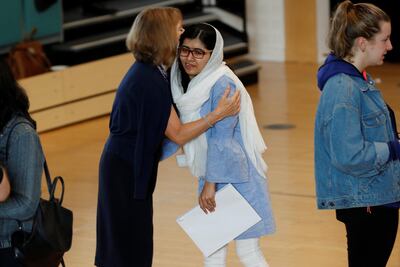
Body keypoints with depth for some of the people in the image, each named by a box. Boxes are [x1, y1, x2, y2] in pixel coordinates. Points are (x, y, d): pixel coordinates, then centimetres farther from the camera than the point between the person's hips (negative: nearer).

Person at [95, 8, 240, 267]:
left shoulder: (148, 71, 4)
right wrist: (218, 114, -20)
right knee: (131, 246, 0)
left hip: (126, 165, 9)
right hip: (127, 170, -9)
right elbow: (178, 134, -19)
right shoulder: (150, 82, -25)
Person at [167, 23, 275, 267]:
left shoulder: (222, 84, -19)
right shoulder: (188, 83, 6)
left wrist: (211, 183, -22)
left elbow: (222, 138, -22)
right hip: (212, 176, 8)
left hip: (237, 175, -8)